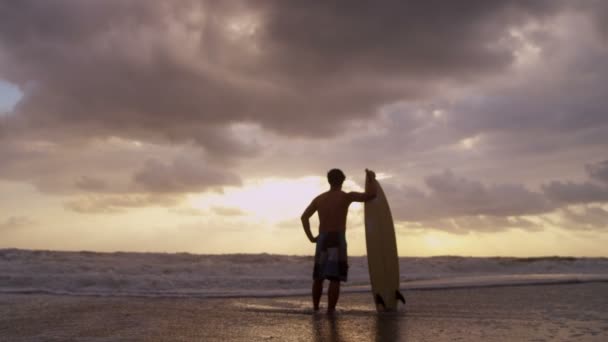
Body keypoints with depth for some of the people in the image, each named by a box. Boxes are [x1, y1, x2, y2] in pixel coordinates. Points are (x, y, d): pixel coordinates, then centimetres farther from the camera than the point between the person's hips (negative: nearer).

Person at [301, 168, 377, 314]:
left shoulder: (319, 198, 12)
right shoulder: (346, 196, -3)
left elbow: (304, 217, 11)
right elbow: (371, 195, -10)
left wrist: (310, 237, 11)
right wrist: (371, 178, 6)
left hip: (322, 240, 5)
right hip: (337, 240, -5)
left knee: (318, 277, 16)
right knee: (335, 278, -7)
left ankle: (315, 309, 19)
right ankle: (330, 311, -12)